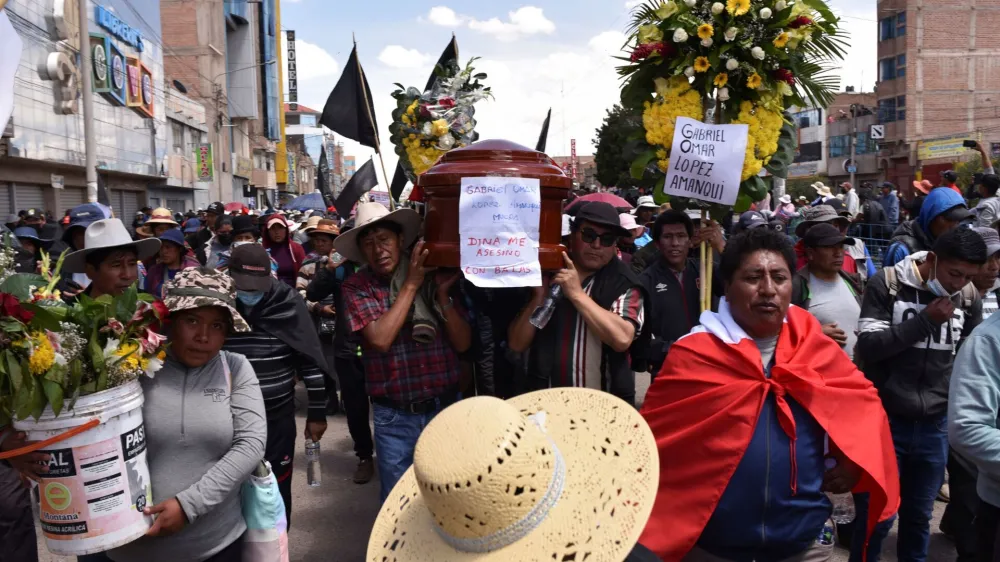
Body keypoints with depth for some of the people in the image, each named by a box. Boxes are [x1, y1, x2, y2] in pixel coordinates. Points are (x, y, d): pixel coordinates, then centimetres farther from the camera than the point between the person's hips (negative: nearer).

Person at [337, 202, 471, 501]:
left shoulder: (437, 276, 1)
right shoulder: (356, 286, -6)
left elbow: (463, 343, -2)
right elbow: (380, 339, -21)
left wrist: (442, 294, -15)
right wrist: (410, 285, -18)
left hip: (446, 408, 2)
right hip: (394, 417, -2)